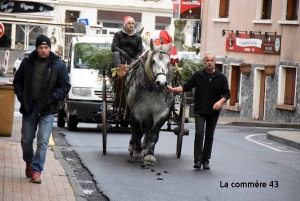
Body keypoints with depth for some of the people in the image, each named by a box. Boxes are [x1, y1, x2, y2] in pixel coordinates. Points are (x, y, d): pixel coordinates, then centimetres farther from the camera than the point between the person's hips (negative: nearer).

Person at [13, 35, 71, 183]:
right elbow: (17, 81, 11)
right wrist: (22, 97, -2)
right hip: (29, 108, 2)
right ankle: (29, 162, 37)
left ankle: (36, 170, -4)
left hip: (47, 110, -2)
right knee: (26, 140, 10)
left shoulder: (58, 65, -3)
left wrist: (52, 98, -11)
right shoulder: (27, 62, 2)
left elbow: (65, 86, 0)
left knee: (43, 141, -10)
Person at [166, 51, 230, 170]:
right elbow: (186, 87, 8)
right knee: (199, 133, -12)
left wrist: (220, 101, -18)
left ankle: (206, 160, 15)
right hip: (199, 111, 0)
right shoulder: (198, 75, 4)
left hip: (213, 112, 0)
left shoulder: (221, 78, 0)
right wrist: (173, 90, -5)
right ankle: (197, 160, -11)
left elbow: (227, 93, 0)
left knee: (209, 137, 7)